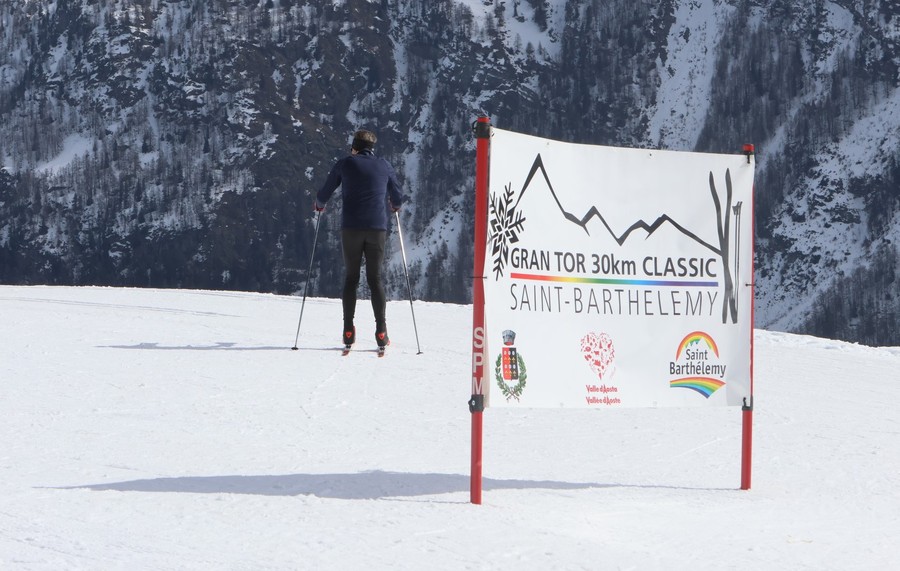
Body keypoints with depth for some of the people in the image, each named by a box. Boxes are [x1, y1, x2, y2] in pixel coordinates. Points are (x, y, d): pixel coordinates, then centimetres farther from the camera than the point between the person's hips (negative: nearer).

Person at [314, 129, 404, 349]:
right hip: (377, 228, 1)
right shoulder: (384, 166, 9)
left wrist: (319, 205, 31)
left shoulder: (345, 164, 4)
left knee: (350, 277, 7)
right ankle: (381, 331, -4)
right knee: (375, 278, 6)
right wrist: (394, 206, 38)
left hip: (351, 228, -1)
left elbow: (323, 195, 9)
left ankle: (348, 331, 0)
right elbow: (397, 198, 14)